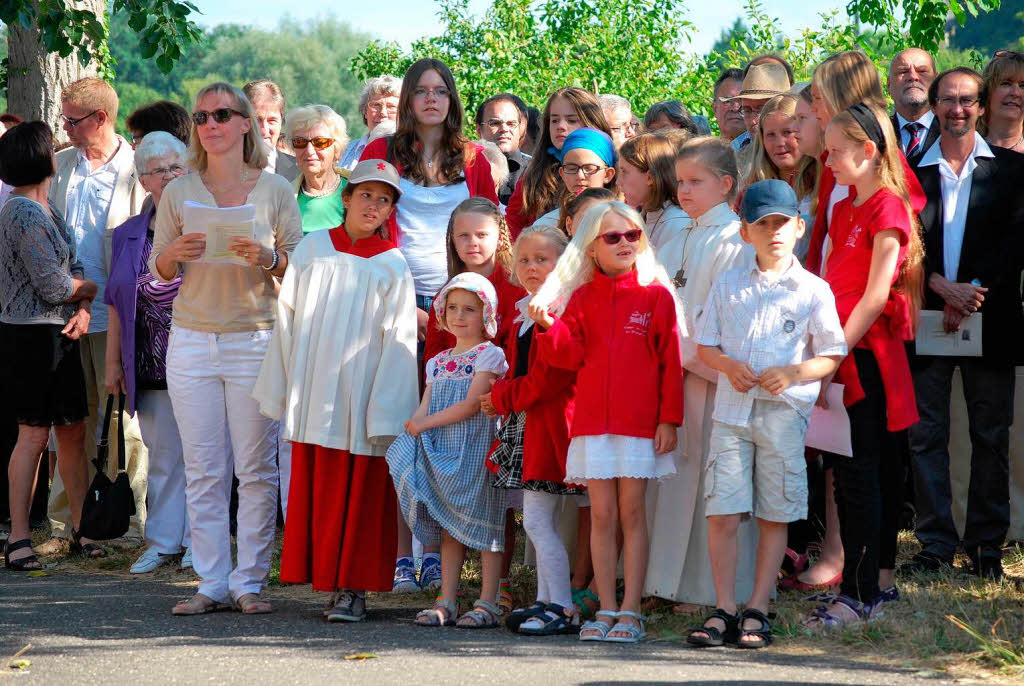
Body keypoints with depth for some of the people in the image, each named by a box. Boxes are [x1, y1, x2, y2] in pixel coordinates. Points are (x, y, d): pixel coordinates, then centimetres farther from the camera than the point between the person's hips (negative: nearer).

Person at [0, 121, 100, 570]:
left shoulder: (41, 210, 15)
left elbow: (70, 269, 13)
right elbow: (54, 287, -17)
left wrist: (82, 308, -6)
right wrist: (93, 289, 1)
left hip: (58, 336, 9)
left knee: (73, 430, 10)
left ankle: (81, 528, 17)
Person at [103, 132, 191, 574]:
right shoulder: (128, 236, 12)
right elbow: (116, 302, 15)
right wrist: (113, 361, 12)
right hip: (152, 366, 3)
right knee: (162, 453, 7)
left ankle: (199, 539, 8)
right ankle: (163, 542, 15)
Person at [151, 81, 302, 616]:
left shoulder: (275, 190, 4)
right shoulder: (178, 192, 9)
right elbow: (158, 270, 12)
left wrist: (266, 257, -16)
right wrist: (176, 253, -10)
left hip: (255, 337, -2)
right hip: (192, 340, 2)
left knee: (255, 468, -2)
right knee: (202, 470, 1)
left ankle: (249, 581, 4)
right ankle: (211, 582, 6)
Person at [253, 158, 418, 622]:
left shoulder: (392, 265, 2)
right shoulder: (312, 248, 9)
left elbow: (398, 341, -2)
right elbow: (287, 319, 10)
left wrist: (386, 412, -10)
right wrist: (278, 391, 6)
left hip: (361, 398, -2)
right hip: (313, 394, 2)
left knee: (361, 492, -2)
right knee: (314, 490, 3)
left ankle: (353, 588, 4)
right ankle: (325, 578, 10)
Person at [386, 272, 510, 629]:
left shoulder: (489, 355, -4)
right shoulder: (438, 362, 17)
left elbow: (471, 405, -14)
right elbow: (424, 409, 13)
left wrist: (426, 423, -11)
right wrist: (414, 428, -10)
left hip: (477, 450, -6)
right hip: (441, 452, 6)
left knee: (483, 525, -4)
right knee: (449, 529, 8)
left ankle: (487, 603, -2)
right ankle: (446, 603, 10)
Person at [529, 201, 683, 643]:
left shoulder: (655, 295, 1)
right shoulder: (581, 298, 8)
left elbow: (670, 362, 0)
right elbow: (571, 355, 2)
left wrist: (669, 419, -4)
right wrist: (549, 326, -16)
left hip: (640, 422, -2)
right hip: (593, 421, 2)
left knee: (632, 512, 0)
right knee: (602, 515, 4)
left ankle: (630, 612, 2)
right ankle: (607, 610, 9)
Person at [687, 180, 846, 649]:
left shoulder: (813, 291, 2)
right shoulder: (728, 286, 10)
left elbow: (830, 357, 2)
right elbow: (704, 346, 13)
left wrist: (791, 373, -15)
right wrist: (728, 365, -8)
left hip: (784, 412, -2)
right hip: (732, 410, 2)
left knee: (774, 518, 2)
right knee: (722, 514, -4)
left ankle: (757, 613, 9)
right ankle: (724, 610, 3)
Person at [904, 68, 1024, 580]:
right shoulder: (913, 171, 8)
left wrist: (974, 289, -13)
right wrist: (943, 287, -15)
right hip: (927, 317, 1)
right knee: (926, 433, 1)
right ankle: (936, 544, 8)